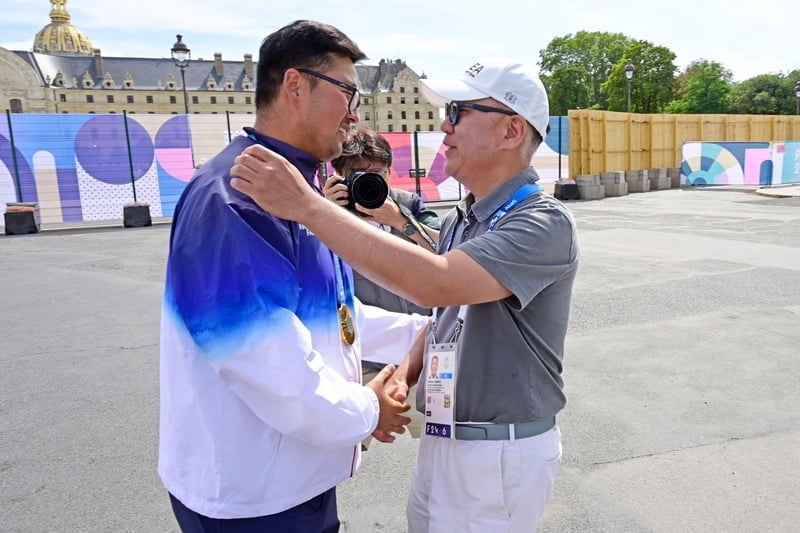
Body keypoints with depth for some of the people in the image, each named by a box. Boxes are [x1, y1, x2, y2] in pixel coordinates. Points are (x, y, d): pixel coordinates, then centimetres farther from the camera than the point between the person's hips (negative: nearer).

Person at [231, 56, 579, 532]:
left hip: (501, 452, -7)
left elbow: (434, 283, -35)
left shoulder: (544, 223, -20)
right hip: (442, 439, 8)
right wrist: (402, 376, -3)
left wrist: (308, 206, -33)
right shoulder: (459, 220, 6)